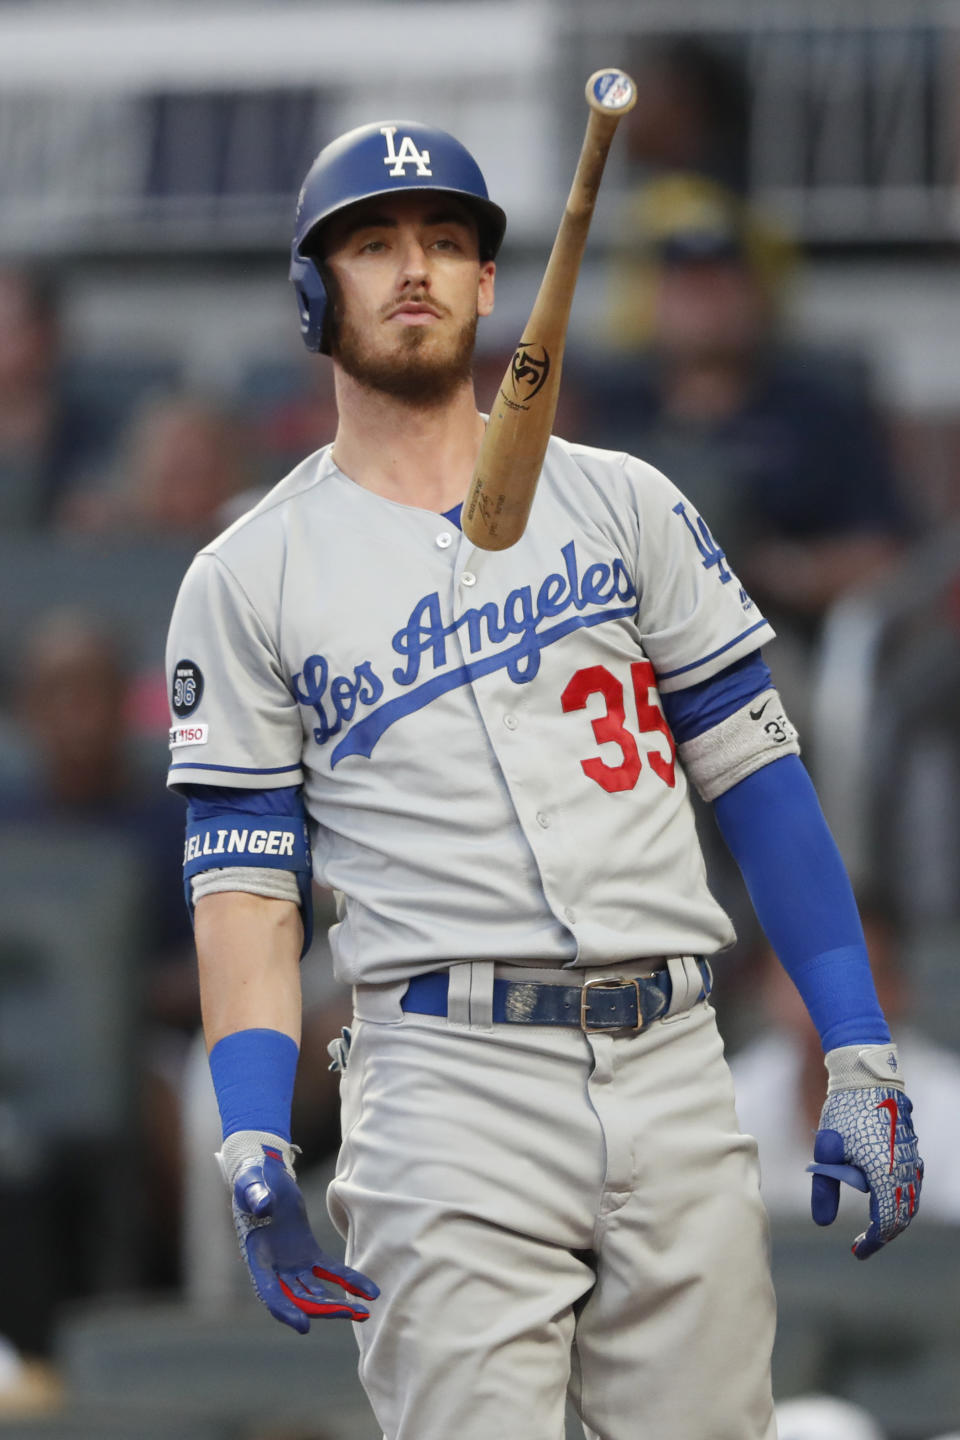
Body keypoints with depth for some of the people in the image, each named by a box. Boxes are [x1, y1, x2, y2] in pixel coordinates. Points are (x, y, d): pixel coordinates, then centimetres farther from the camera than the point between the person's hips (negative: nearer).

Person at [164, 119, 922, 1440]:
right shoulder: (249, 578, 7)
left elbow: (752, 768, 9)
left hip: (674, 1072, 2)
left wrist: (859, 1057, 1)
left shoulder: (620, 503, 12)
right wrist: (253, 1147, -12)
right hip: (449, 1083, -2)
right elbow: (245, 879, 3)